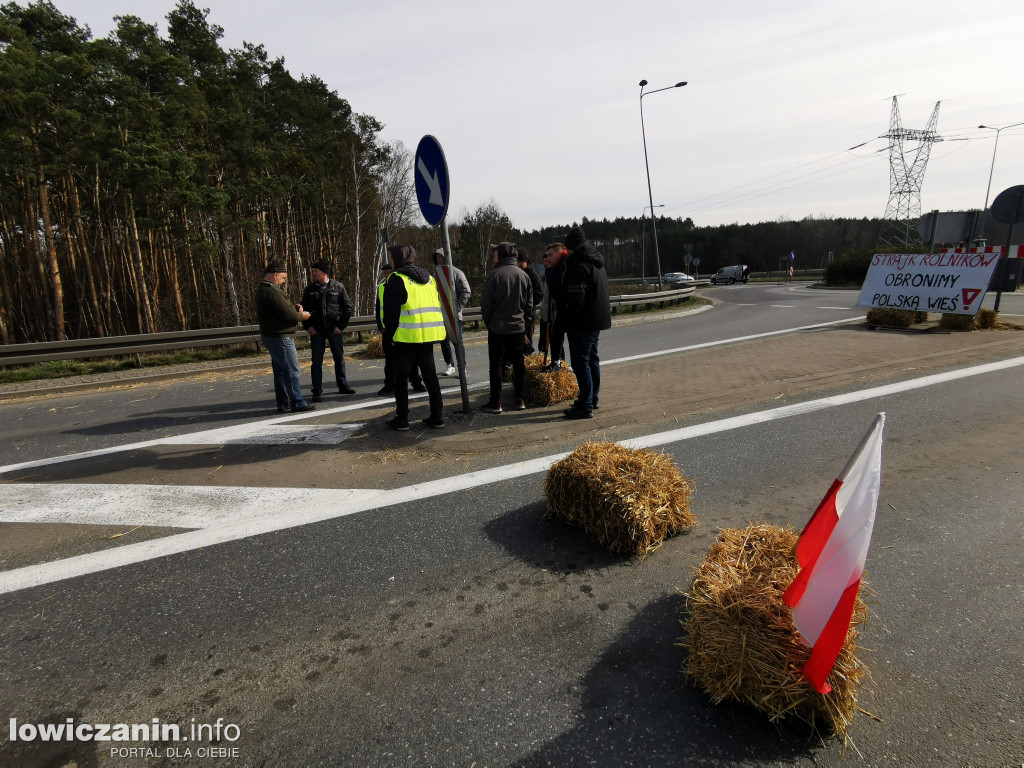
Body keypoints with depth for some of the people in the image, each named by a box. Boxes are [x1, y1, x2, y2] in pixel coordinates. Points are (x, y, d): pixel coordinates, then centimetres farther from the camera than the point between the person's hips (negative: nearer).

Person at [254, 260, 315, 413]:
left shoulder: (262, 290, 15)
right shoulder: (272, 291, -20)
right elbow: (287, 314, -24)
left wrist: (294, 307, 3)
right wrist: (301, 316, -6)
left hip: (271, 336, 11)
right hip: (280, 337, -11)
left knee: (280, 371, 15)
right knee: (291, 370, -7)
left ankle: (283, 403, 21)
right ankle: (297, 403, -4)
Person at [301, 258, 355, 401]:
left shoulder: (338, 287, 0)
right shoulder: (310, 289, 5)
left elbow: (348, 307, 2)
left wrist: (341, 326, -5)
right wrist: (308, 326, -1)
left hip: (334, 330, -1)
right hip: (316, 331, 1)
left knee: (339, 359, 9)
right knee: (317, 362, 1)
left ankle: (342, 385, 24)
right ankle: (317, 391, 7)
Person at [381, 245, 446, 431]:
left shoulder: (396, 279, -7)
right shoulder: (428, 278, 15)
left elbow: (391, 311, -11)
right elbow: (437, 306, 18)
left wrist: (389, 335, -4)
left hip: (407, 337, -6)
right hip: (429, 335, 6)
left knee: (401, 377, 5)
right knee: (430, 374, 12)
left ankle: (402, 419, 9)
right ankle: (437, 417, 14)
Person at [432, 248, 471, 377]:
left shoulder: (457, 273, -5)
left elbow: (466, 292, -9)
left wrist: (457, 308, -14)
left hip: (454, 314, -6)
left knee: (458, 341, -1)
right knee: (444, 341, 10)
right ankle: (450, 365, 23)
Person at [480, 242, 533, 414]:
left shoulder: (495, 274, -10)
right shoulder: (524, 275, 6)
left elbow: (486, 303, -10)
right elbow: (529, 303, 10)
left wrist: (488, 321, 5)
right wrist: (526, 326, 15)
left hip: (497, 328, -4)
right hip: (518, 327, 5)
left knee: (495, 365, 3)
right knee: (518, 363, 11)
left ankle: (495, 402, 5)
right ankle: (520, 400, 15)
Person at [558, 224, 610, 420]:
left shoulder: (578, 264, -16)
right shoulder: (596, 262, 15)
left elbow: (575, 297, -22)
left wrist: (568, 321, -15)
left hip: (582, 323, -10)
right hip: (597, 320, 10)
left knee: (581, 363, -7)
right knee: (592, 360, 17)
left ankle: (586, 406, -5)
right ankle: (592, 400, 27)